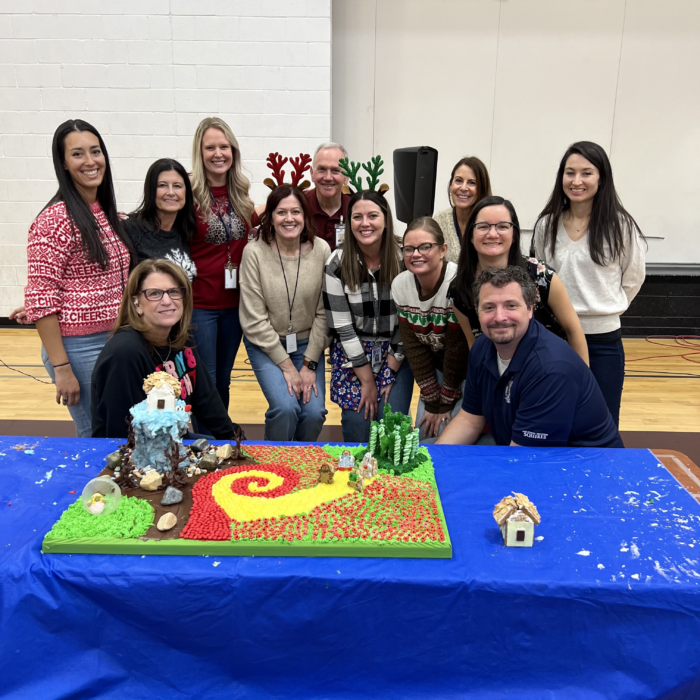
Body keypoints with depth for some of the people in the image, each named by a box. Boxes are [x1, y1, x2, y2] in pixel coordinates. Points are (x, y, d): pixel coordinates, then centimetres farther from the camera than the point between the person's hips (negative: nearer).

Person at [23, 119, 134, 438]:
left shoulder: (108, 212, 8)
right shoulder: (55, 219, -14)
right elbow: (40, 300, -15)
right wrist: (61, 368, -16)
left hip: (117, 340, 7)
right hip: (79, 348, -7)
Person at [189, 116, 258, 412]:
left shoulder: (239, 193, 5)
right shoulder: (189, 192, -11)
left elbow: (254, 224, 21)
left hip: (234, 302, 5)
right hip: (198, 304, -5)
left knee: (223, 382, 19)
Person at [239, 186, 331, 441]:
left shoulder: (321, 250, -10)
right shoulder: (254, 252, -15)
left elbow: (324, 313, -7)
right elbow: (254, 320, -14)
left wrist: (310, 364, -10)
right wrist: (286, 365, -14)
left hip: (308, 343, 2)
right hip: (265, 344, -2)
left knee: (314, 412, -13)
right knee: (285, 407, -21)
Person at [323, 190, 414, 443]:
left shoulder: (403, 259, -10)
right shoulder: (337, 264, -11)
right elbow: (342, 326, -11)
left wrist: (390, 373, -7)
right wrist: (367, 380, -11)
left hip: (397, 354, 0)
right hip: (353, 354, 0)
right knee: (358, 423, -7)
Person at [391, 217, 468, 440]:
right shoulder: (400, 285, -11)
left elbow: (458, 349, -23)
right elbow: (413, 346, -8)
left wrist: (446, 403, -14)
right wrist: (432, 401, -8)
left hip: (467, 369, -5)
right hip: (436, 368, 5)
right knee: (424, 431, 5)